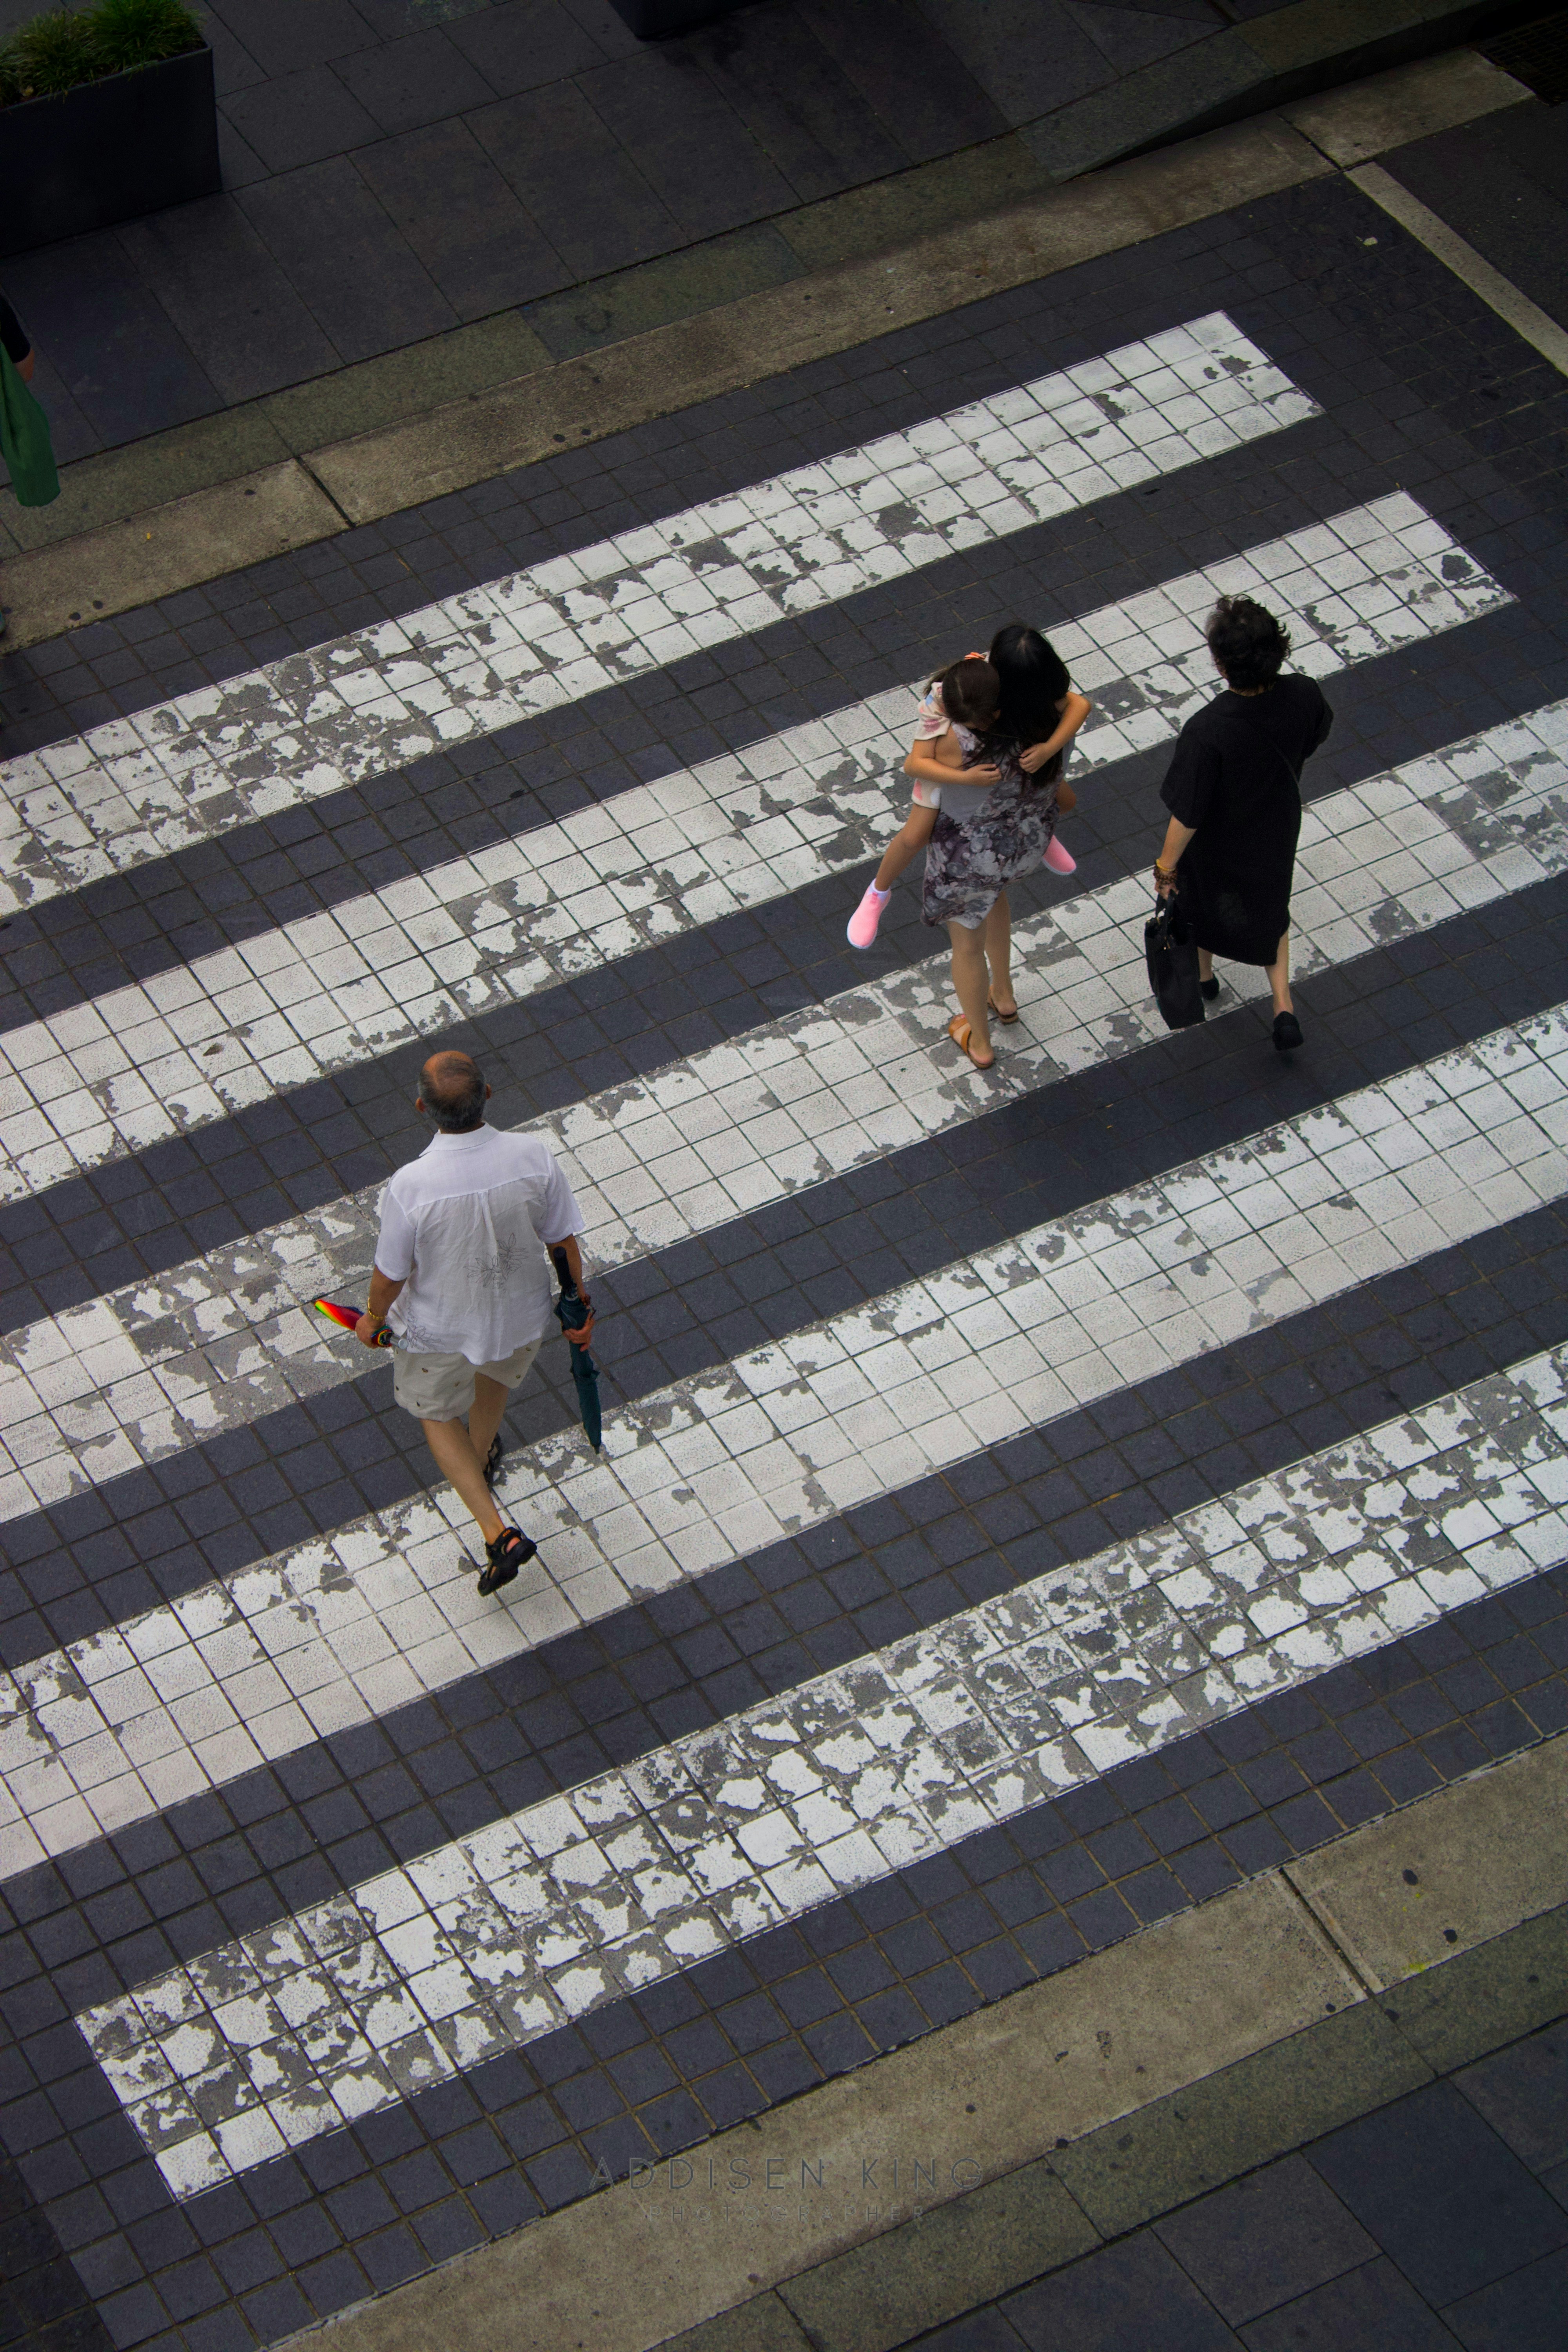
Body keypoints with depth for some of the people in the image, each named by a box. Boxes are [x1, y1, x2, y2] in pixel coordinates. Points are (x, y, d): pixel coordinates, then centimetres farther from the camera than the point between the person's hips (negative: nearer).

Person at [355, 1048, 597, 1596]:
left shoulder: (410, 1188, -36)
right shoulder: (534, 1158, -28)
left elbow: (391, 1275, -19)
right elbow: (563, 1241, -12)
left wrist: (374, 1321, 3)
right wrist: (580, 1304, 7)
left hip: (438, 1329, -3)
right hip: (523, 1315, 3)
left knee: (436, 1412, 28)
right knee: (496, 1369, 37)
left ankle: (496, 1534, 20)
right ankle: (481, 1458, 66)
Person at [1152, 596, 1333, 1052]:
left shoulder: (1207, 732, -43)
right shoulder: (1304, 697, -30)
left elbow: (1187, 815, -30)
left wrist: (1166, 865, -12)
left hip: (1218, 845, -3)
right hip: (1276, 830, 3)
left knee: (1198, 899, 31)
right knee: (1270, 905, 33)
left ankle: (1202, 975, 58)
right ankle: (1283, 1005, 32)